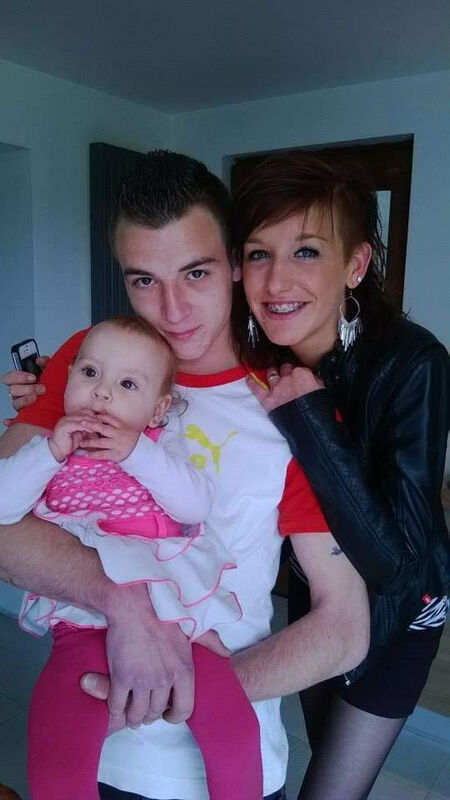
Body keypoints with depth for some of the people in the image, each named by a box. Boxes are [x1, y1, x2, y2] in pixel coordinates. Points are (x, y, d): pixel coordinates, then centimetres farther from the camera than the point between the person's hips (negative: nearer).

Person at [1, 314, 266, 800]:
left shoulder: (162, 445, 8)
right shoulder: (47, 450, 10)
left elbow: (196, 505, -9)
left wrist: (137, 452, -18)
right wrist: (51, 452, -13)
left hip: (172, 618, 1)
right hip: (84, 627, 0)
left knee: (235, 730, -10)